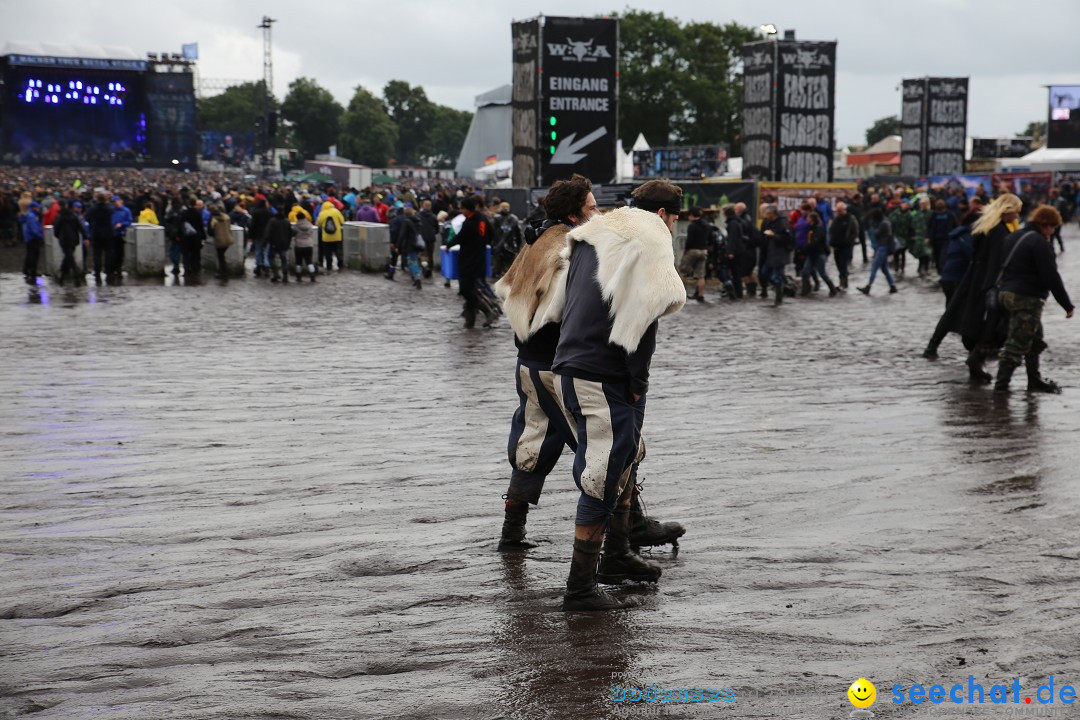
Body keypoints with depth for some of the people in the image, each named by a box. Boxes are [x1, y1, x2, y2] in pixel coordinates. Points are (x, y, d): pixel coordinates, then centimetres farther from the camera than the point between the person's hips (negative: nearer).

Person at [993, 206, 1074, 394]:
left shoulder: (1012, 237, 13)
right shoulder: (1039, 243, -15)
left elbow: (1004, 266, 21)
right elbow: (1051, 277, -17)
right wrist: (1067, 304, -12)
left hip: (1008, 292, 10)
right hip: (1027, 298, -10)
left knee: (1035, 341, 20)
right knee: (1017, 343, -5)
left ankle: (1035, 381, 27)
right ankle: (1001, 384, -4)